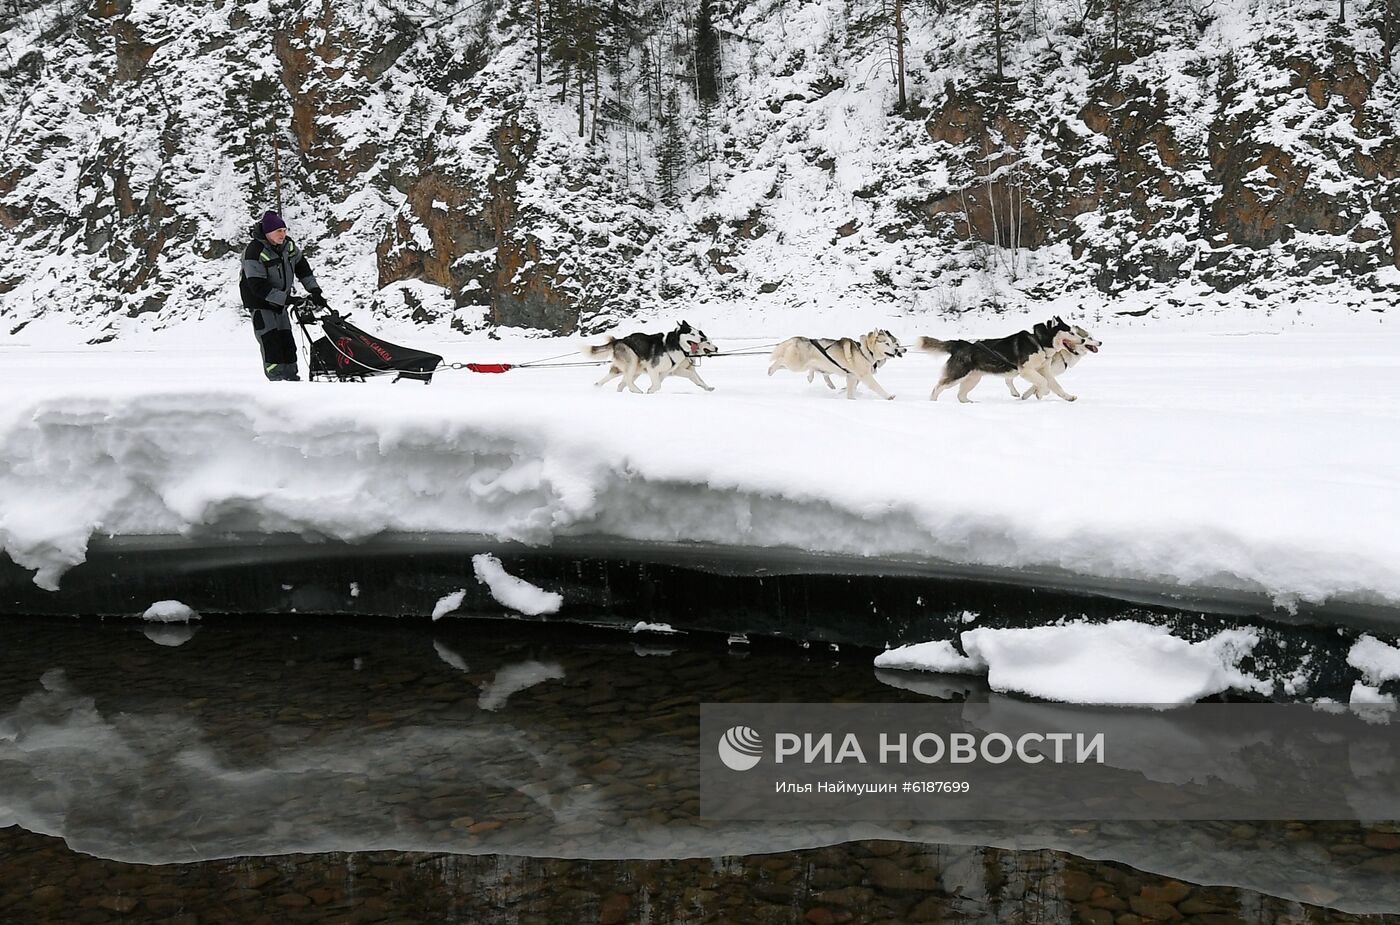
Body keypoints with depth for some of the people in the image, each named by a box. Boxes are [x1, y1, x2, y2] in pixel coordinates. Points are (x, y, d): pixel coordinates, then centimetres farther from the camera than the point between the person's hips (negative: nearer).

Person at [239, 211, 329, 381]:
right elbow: (258, 287, -29)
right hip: (259, 302, -7)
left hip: (279, 302, 7)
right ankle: (276, 379, -15)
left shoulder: (288, 245, -4)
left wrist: (314, 290, 1)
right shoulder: (254, 252, -26)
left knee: (287, 341, 7)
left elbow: (302, 267, 11)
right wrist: (286, 298, -31)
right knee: (270, 342, -14)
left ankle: (291, 377, 14)